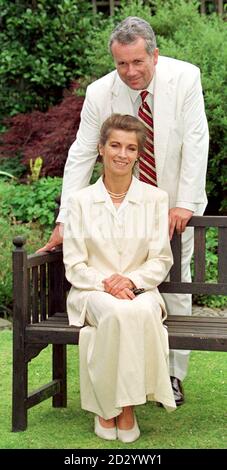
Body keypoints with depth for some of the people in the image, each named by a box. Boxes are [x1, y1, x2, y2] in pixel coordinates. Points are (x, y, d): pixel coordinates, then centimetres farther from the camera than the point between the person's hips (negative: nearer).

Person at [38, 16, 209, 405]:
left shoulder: (185, 78, -17)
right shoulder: (99, 93, -14)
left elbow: (195, 141, -16)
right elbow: (81, 155, -11)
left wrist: (185, 203, -20)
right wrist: (65, 220, -16)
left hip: (176, 205, 0)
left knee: (176, 285, 2)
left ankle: (173, 375, 11)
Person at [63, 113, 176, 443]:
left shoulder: (155, 199, 5)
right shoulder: (81, 201, 4)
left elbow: (161, 260, 3)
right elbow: (74, 265, 1)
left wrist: (131, 281, -16)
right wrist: (106, 283, -18)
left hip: (140, 290, 1)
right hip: (93, 292, -1)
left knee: (142, 313, -36)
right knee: (116, 313, -36)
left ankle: (127, 405, -23)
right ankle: (105, 405, -22)